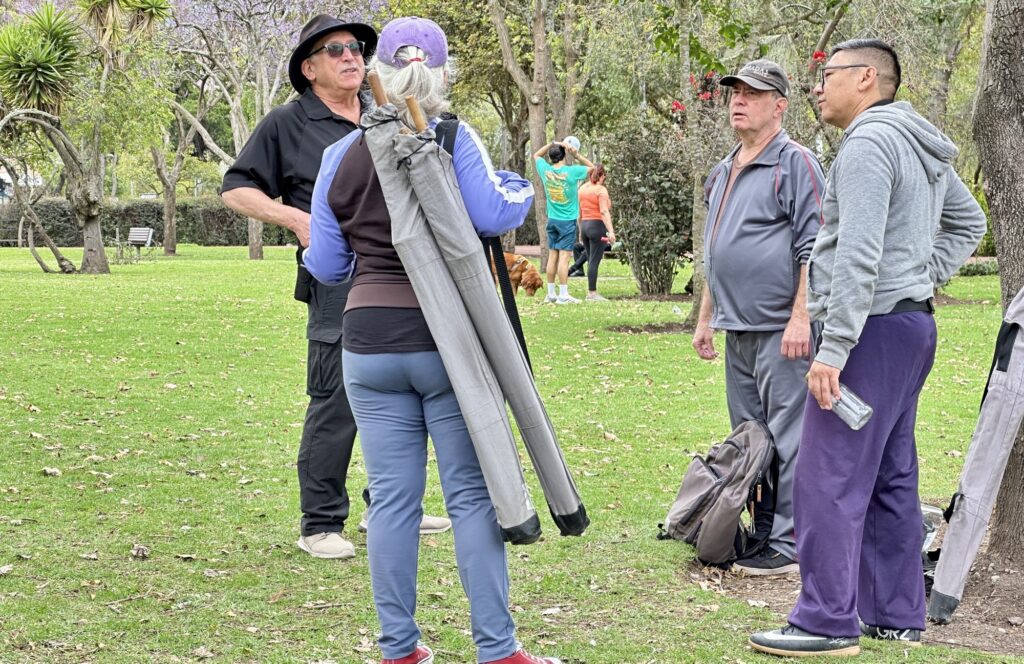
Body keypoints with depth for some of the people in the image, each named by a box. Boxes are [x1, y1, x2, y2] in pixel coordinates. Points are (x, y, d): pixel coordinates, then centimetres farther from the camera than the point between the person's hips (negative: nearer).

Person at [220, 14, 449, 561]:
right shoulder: (287, 125, 2)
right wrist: (295, 218, -11)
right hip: (337, 286, -6)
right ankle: (321, 525, 2)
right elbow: (236, 189, 3)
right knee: (336, 403, -8)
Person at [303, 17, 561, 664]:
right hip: (449, 342, -3)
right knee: (473, 494, 2)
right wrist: (525, 188, 4)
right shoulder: (453, 140, -6)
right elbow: (493, 213, -17)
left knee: (393, 498, 8)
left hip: (370, 343, 3)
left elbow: (325, 266, 9)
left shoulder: (340, 156, 5)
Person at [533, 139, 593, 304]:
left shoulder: (545, 170, -3)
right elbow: (592, 168, 2)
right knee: (564, 256, -7)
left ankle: (551, 294, 13)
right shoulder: (572, 171, -13)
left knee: (552, 256, 9)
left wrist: (552, 144, 8)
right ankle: (563, 295, -9)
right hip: (568, 221, -4)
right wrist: (577, 155, -2)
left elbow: (536, 155, 17)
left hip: (552, 220, 4)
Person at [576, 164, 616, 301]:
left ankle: (590, 292, 14)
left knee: (591, 261, 13)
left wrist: (580, 229, 23)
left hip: (584, 225, 7)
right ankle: (592, 293, -6)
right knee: (594, 262, -6)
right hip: (597, 226, -7)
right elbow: (604, 212, -19)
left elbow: (579, 212, 16)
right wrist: (611, 231, -23)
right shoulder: (601, 190, -9)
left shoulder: (582, 188, 12)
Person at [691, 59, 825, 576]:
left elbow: (813, 248, -15)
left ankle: (788, 544, -3)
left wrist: (800, 317, -20)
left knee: (786, 439, -6)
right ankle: (761, 533, 21)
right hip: (737, 330, 9)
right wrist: (705, 318, 23)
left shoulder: (795, 163, -8)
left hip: (780, 330, -9)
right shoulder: (723, 173, 18)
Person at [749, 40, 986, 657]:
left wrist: (833, 349, -24)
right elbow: (969, 222, 29)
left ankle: (827, 623, -7)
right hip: (914, 326, 10)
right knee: (891, 478, 13)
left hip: (873, 328, -10)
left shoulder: (869, 144, -15)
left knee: (829, 480, -9)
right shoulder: (926, 150, 16)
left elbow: (858, 257, -23)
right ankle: (898, 617, 19)